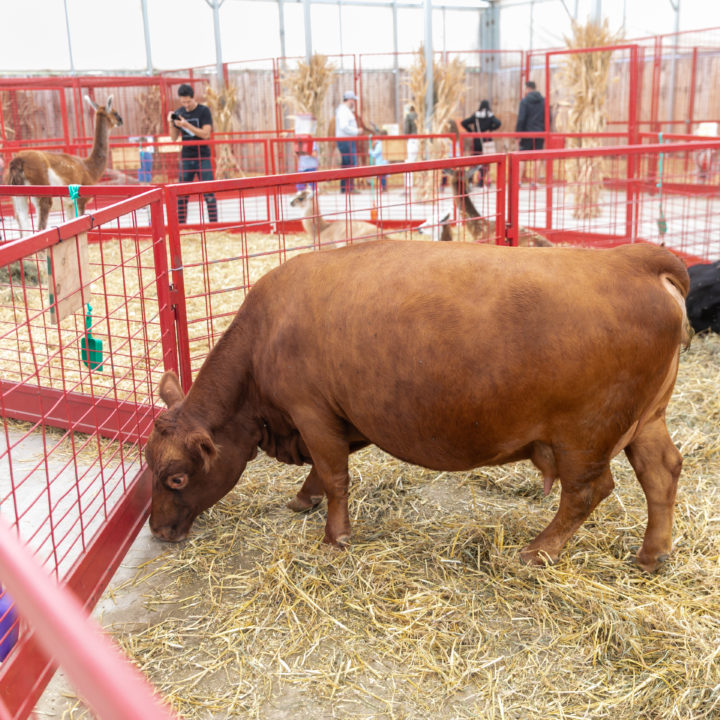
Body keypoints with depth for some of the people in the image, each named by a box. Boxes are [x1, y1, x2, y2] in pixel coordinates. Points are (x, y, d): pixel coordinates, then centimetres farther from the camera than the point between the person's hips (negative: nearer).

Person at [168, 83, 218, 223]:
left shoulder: (204, 111, -4)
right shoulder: (178, 113, 7)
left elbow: (206, 134, -14)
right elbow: (174, 138, 8)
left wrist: (187, 125, -21)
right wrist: (171, 124, -9)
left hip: (202, 157, -3)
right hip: (186, 158, 4)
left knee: (208, 193, -4)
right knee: (182, 194, 3)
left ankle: (214, 223, 1)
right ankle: (180, 224, 9)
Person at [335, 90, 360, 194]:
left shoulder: (345, 110, 20)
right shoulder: (344, 110, -14)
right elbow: (344, 127, -24)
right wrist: (356, 131, -14)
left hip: (347, 141, 11)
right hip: (346, 140, -11)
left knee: (345, 164, 12)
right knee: (350, 163, -12)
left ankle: (344, 188, 15)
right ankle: (348, 187, -13)